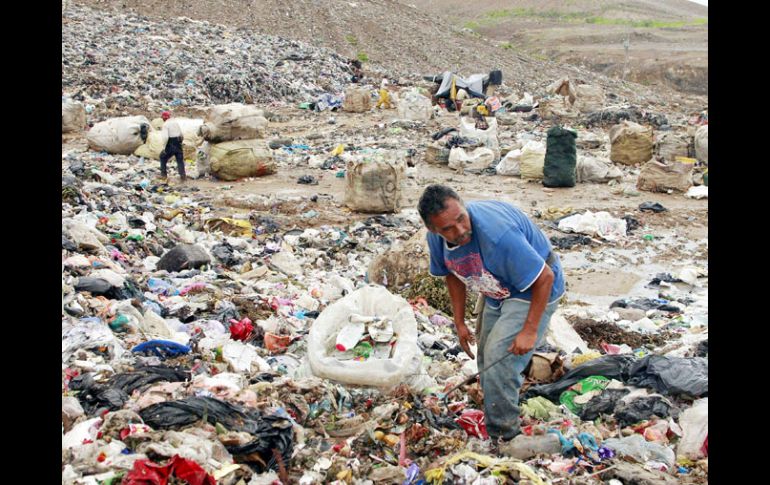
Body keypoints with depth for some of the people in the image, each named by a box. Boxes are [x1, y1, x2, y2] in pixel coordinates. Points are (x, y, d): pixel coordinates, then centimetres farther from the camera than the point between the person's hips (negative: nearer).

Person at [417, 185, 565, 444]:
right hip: (497, 291, 8)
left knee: (499, 362, -17)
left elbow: (545, 277, -31)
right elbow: (453, 274, 6)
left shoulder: (497, 234, -40)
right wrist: (459, 323, 4)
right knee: (486, 361, 15)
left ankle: (504, 440, -2)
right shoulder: (436, 238, -16)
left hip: (533, 288, -8)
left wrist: (529, 330, -27)